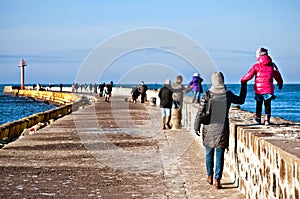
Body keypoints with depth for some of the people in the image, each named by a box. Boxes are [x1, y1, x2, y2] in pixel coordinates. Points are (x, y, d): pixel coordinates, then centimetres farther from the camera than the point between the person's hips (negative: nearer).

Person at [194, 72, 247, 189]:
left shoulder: (207, 94, -8)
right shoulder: (227, 94, -4)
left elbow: (200, 111, -8)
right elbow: (241, 100, 14)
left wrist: (197, 126, 1)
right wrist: (244, 86, 26)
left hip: (209, 128, 0)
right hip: (222, 128, 0)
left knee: (209, 153, 16)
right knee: (220, 155, 3)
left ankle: (210, 176, 27)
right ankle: (217, 180, -1)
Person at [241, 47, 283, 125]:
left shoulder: (256, 66, -4)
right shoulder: (272, 65, 3)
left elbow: (249, 75, -2)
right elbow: (278, 76, 14)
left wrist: (243, 80, 17)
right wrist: (280, 83, 33)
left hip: (258, 89, -1)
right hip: (269, 89, 1)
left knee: (259, 104, 15)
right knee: (267, 104, 8)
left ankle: (258, 118, 21)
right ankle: (267, 119, 0)